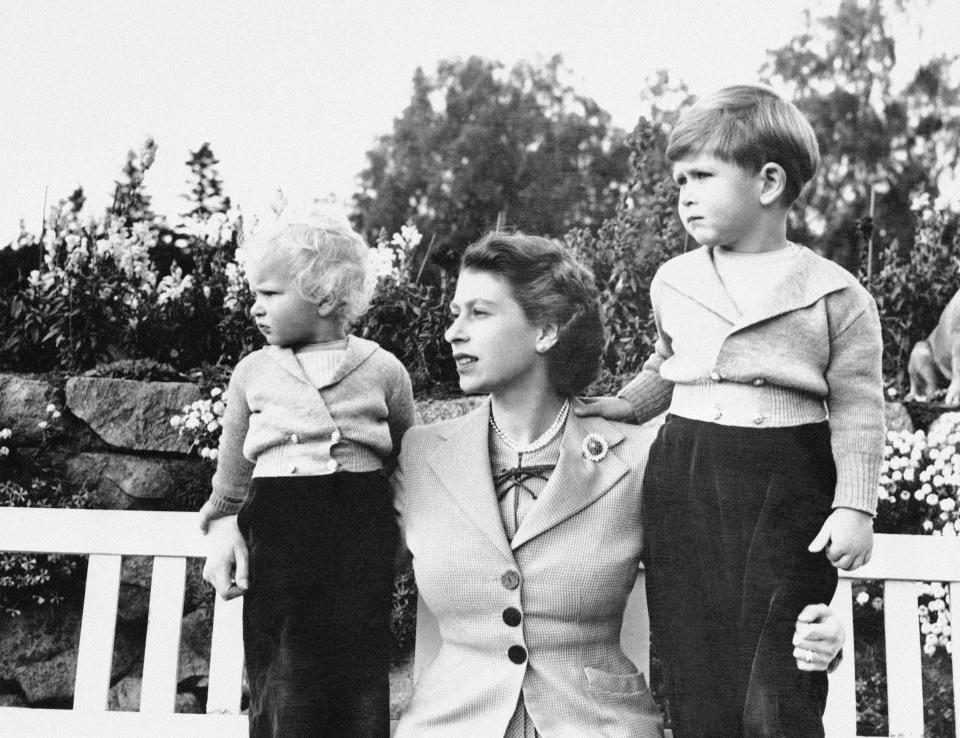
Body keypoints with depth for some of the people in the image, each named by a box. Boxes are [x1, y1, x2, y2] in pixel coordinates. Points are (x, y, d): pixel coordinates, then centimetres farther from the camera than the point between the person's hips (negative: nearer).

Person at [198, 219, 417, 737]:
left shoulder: (383, 370, 2)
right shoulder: (253, 371, 8)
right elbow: (231, 476, 14)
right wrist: (223, 530, 1)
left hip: (361, 537, -1)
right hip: (275, 534, 1)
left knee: (358, 693, 4)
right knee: (281, 694, 4)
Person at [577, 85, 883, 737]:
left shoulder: (835, 294, -3)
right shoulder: (673, 282, 9)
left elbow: (857, 408, -2)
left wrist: (855, 506, -8)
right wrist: (629, 405, 15)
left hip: (786, 490, -4)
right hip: (683, 484, 4)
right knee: (696, 681, 9)